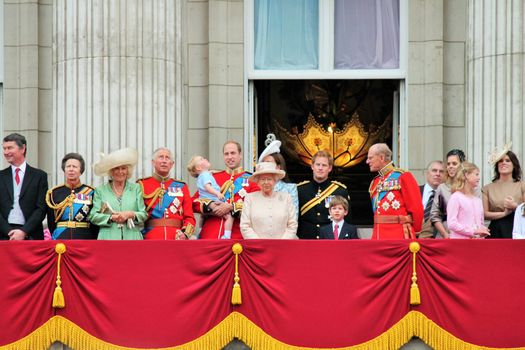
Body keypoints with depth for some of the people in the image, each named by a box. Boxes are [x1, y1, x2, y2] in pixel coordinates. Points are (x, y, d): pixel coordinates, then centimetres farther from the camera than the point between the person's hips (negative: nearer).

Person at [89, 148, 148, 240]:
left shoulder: (136, 188, 14)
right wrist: (111, 218, -9)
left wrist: (131, 214, -9)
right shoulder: (100, 190, 11)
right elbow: (93, 216, 6)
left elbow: (144, 214, 10)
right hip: (108, 238, -1)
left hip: (132, 238, 1)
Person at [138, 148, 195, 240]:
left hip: (177, 238, 2)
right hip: (151, 238, -2)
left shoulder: (182, 187, 15)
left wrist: (185, 233, -8)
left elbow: (189, 217, 11)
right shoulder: (142, 185, 8)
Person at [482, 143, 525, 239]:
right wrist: (504, 213, -7)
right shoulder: (488, 188, 11)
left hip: (516, 229, -1)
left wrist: (514, 206, -11)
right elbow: (484, 214, 3)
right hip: (496, 231, 1)